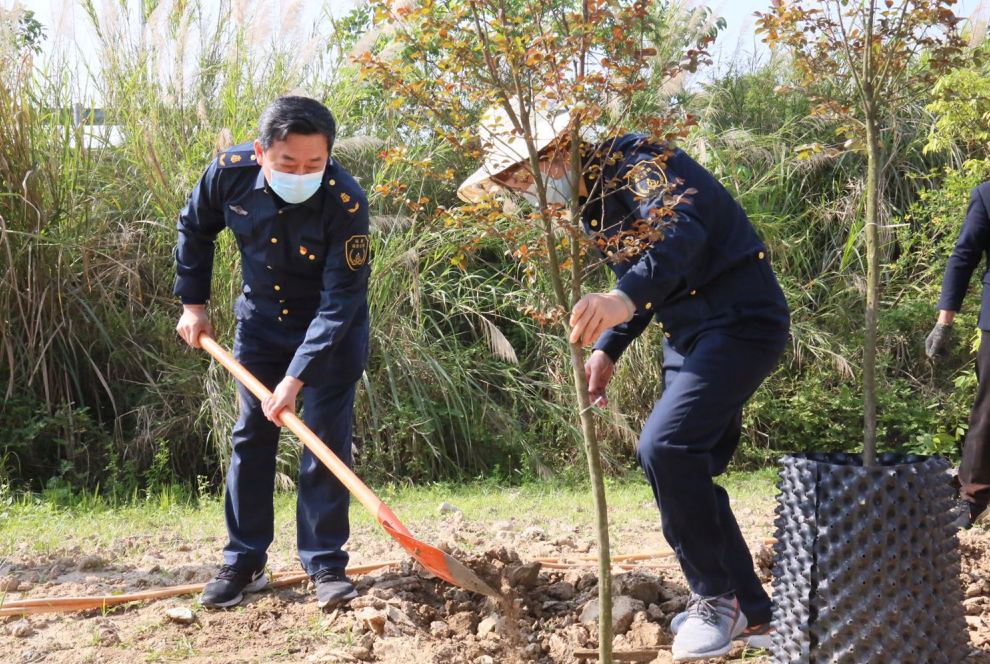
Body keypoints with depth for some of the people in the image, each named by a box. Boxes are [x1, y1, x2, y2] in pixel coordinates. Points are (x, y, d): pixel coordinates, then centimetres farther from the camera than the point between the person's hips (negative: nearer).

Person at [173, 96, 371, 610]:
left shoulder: (346, 203, -33)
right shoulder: (229, 173, -23)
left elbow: (340, 300, -30)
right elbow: (195, 230, 0)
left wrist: (296, 377, -34)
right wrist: (193, 303, 0)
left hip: (332, 330, -3)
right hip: (260, 321, 4)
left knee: (324, 440, -6)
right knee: (251, 437, 6)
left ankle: (326, 564, 5)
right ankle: (243, 563, 15)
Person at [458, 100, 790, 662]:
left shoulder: (633, 161, -17)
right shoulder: (592, 201, 13)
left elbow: (681, 232, -35)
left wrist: (625, 299, -50)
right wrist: (606, 350, 10)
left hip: (741, 320, -10)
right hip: (689, 333, 10)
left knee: (665, 446, -21)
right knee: (685, 468, 9)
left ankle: (717, 597, -4)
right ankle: (751, 614, 20)